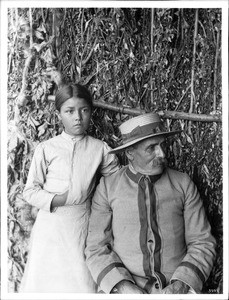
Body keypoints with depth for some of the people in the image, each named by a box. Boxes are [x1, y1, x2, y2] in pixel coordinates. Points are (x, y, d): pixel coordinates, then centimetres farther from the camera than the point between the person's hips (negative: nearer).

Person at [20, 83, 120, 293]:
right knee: (45, 282, 5)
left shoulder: (100, 149, 2)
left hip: (83, 226, 1)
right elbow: (30, 191, -1)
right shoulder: (47, 149, -1)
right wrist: (59, 200, -13)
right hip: (50, 226, 0)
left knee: (83, 283, 3)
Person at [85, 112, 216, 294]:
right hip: (125, 287, -1)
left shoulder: (183, 183, 1)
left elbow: (202, 242, 2)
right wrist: (122, 286, -16)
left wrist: (180, 286, -12)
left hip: (175, 287, 1)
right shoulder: (107, 187, -1)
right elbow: (97, 247, -1)